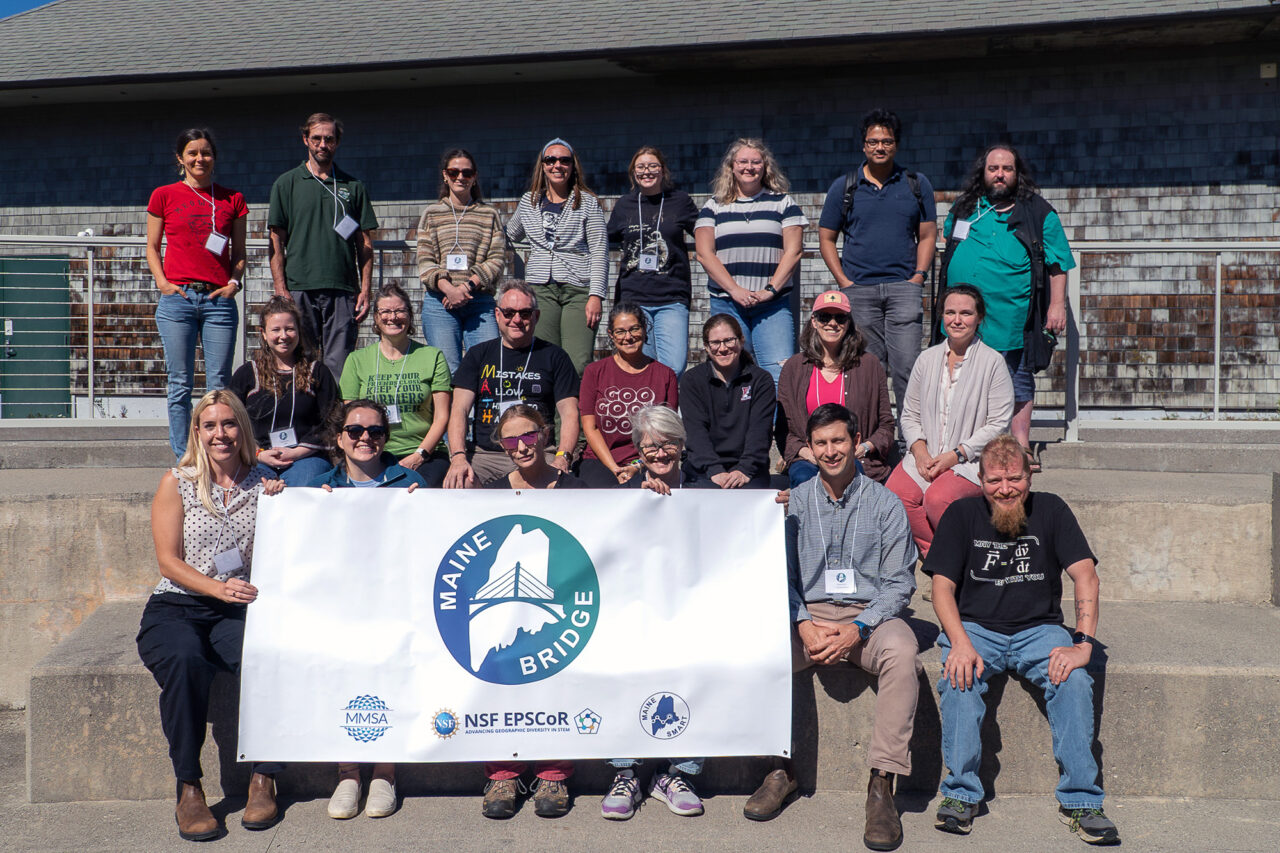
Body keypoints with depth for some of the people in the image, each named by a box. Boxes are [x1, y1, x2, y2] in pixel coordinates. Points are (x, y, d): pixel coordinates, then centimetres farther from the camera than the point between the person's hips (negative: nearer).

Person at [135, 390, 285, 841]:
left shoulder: (262, 481, 11)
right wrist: (216, 586, -18)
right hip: (176, 607, -1)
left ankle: (264, 779, -19)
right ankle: (188, 789, -25)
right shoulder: (177, 482, 6)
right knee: (185, 661, -36)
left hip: (237, 610, 1)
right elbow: (168, 561, -2)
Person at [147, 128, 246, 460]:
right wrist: (162, 282, -2)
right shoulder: (164, 195, 9)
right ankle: (183, 459, 7)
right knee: (180, 384, 0)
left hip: (219, 299, 1)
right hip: (177, 298, -1)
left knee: (219, 383, -1)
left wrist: (234, 283, -1)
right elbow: (152, 247, 13)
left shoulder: (232, 199, 12)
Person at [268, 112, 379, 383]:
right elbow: (276, 243, 5)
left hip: (343, 292, 1)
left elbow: (365, 245, 12)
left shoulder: (353, 187, 13)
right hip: (299, 290, -1)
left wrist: (365, 290, 2)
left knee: (340, 369, -2)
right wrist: (281, 290, -5)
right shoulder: (286, 184, 9)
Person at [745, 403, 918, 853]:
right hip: (808, 613, 2)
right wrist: (803, 624, -12)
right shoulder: (794, 502, 10)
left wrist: (857, 629, -15)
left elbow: (899, 582, 1)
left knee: (902, 652, -35)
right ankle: (783, 769, -13)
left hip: (870, 614, -2)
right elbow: (782, 575, 7)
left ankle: (882, 784, -28)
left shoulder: (885, 503, 5)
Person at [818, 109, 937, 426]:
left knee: (907, 365, -9)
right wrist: (844, 282, 0)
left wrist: (918, 277, -1)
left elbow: (927, 235, 12)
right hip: (859, 290, 1)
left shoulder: (917, 184, 10)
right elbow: (826, 238, 11)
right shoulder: (844, 186, 8)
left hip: (903, 287, 0)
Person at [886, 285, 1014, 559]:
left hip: (972, 462, -4)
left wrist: (956, 455, -14)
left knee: (937, 499, -32)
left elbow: (998, 425, -6)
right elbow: (910, 415, 15)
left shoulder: (992, 362, -2)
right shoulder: (927, 359, 12)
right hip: (925, 457, 4)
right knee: (894, 496, -24)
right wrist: (920, 451, -5)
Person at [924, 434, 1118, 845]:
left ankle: (1080, 800, -19)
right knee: (959, 677, -30)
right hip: (976, 628, 0)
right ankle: (960, 793, -20)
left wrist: (1083, 644, -19)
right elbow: (942, 585, -3)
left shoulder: (1050, 510, 1)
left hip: (1038, 629, 1)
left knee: (1074, 678, -27)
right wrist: (961, 642, -21)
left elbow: (1086, 576, -6)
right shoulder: (962, 514, 1)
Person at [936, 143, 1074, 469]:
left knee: (1018, 385, 4)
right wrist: (942, 296, 21)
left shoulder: (1038, 213, 4)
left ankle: (1021, 447, 13)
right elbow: (948, 252, 26)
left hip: (1012, 318, -3)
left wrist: (1057, 304, -5)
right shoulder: (963, 209, 14)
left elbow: (1056, 264, 3)